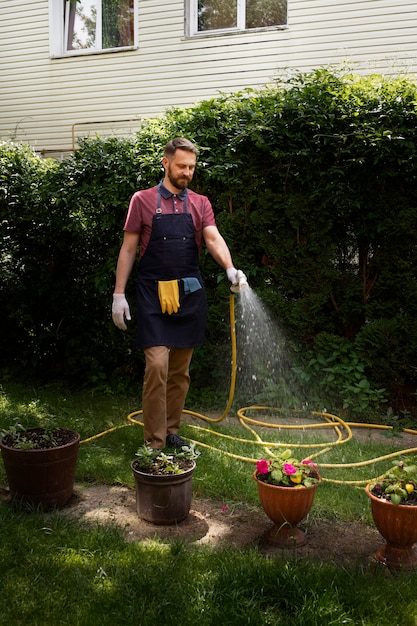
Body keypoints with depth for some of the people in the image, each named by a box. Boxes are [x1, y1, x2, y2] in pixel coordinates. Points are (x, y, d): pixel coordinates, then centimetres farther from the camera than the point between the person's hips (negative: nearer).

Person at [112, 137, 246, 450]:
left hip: (190, 294, 3)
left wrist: (229, 268, -28)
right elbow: (128, 249, 3)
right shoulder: (143, 200, 2)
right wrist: (119, 294, -3)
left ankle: (171, 430, 25)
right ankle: (154, 442, -3)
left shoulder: (200, 203, 9)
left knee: (180, 370, 10)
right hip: (154, 294, -3)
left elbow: (213, 239, -7)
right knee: (157, 365, -12)